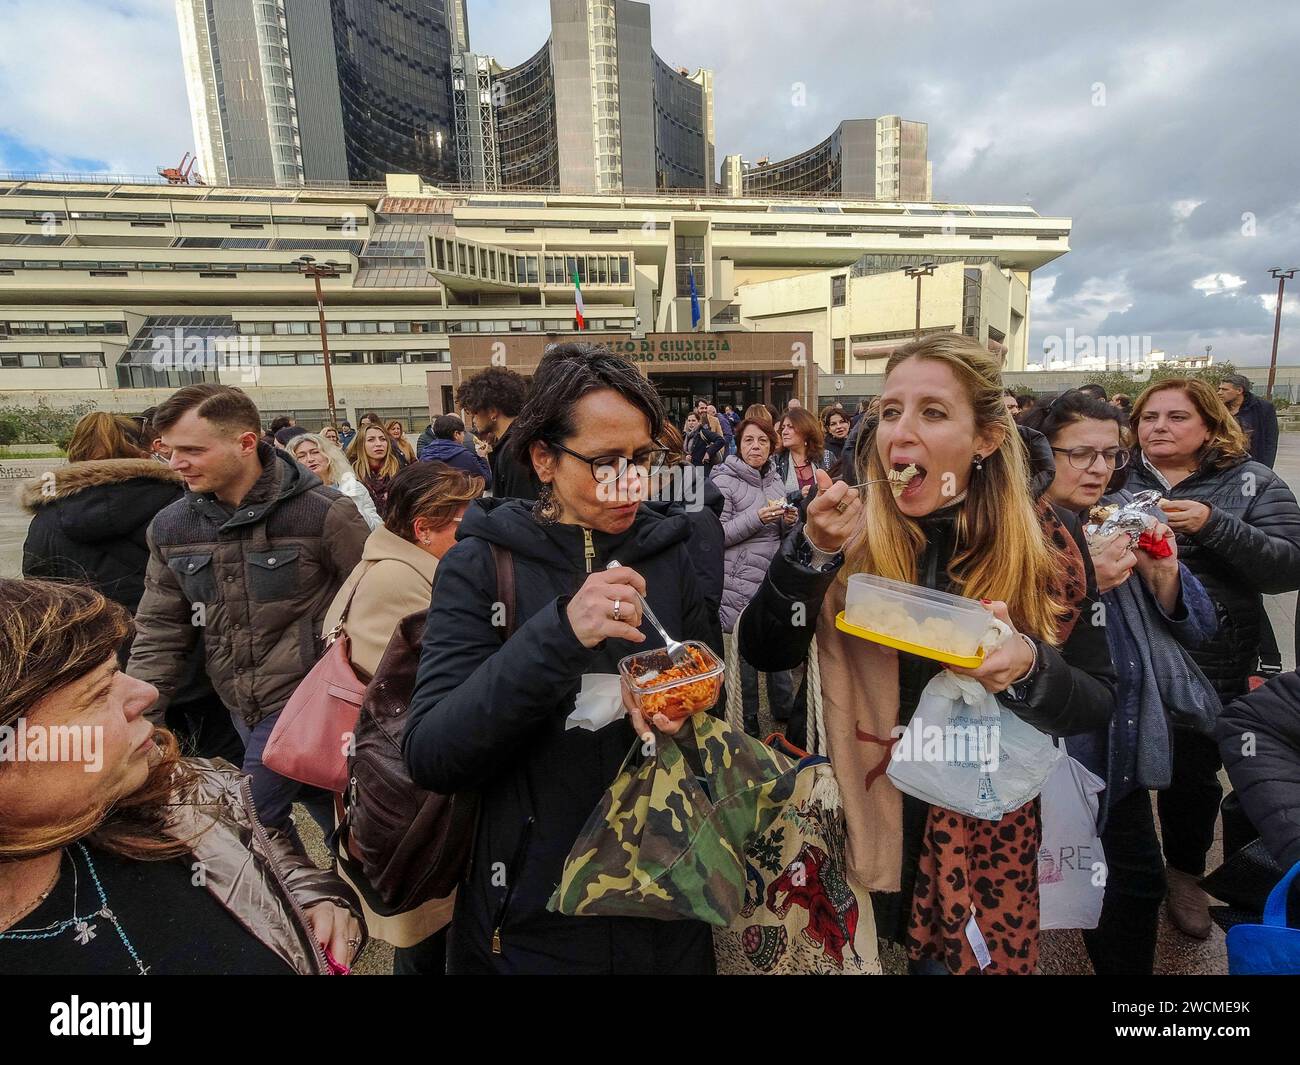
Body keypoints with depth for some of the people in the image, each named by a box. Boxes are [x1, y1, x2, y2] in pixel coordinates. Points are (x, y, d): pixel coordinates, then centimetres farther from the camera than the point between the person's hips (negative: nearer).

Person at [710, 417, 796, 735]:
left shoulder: (775, 480, 11)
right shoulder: (724, 480, -9)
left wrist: (787, 521, -1)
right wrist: (756, 518, -21)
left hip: (775, 577, 6)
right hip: (741, 581, -6)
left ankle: (784, 708, 35)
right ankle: (748, 721, 21)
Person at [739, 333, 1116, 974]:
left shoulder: (1046, 541, -10)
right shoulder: (854, 530, -9)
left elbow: (1098, 702, -5)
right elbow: (763, 654, -12)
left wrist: (1028, 667, -26)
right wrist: (812, 551, -26)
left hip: (981, 834, 0)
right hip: (851, 818, 1)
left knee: (962, 956, 18)